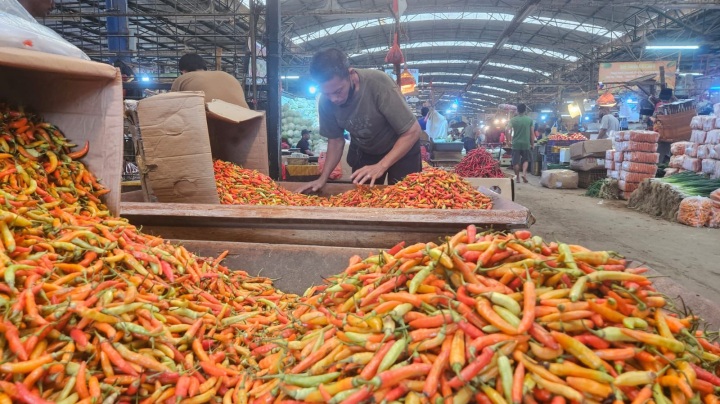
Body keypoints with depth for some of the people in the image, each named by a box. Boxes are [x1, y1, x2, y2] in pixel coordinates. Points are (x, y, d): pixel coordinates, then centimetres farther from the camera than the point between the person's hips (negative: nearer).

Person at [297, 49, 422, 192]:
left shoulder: (378, 83, -32)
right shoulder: (325, 102, -20)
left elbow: (413, 131, -28)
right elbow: (335, 139, -3)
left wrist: (381, 166, -36)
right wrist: (323, 178, -14)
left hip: (402, 147, -3)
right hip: (363, 152, 3)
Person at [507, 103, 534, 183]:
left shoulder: (513, 119, -2)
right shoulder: (529, 120, 0)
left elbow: (507, 130, -12)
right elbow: (531, 133, 2)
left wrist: (510, 139, 1)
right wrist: (532, 143, 11)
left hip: (516, 143, -1)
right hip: (526, 143, 1)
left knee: (516, 162, 6)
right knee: (525, 160, 15)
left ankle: (517, 178, 10)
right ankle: (524, 173, -7)